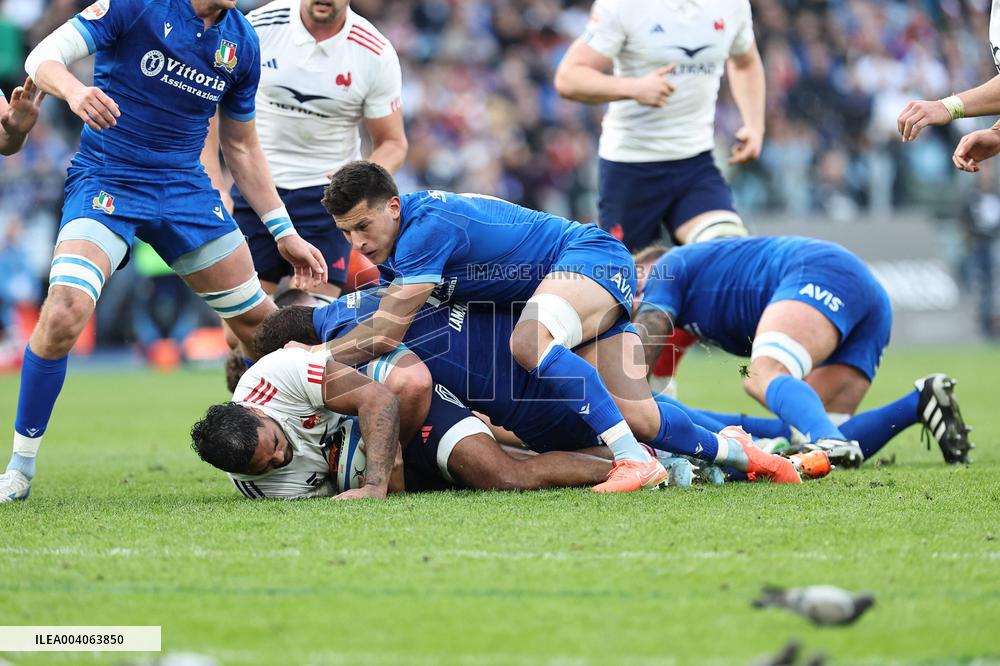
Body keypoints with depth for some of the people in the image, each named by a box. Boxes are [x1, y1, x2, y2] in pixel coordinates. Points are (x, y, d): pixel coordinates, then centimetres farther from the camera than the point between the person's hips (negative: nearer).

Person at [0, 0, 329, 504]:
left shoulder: (241, 42, 5)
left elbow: (241, 148, 16)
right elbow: (43, 57, -16)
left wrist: (285, 233, 16)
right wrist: (72, 90, -40)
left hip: (185, 188, 5)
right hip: (105, 180, -5)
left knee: (259, 320, 6)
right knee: (64, 313, -25)